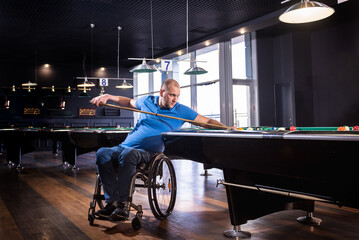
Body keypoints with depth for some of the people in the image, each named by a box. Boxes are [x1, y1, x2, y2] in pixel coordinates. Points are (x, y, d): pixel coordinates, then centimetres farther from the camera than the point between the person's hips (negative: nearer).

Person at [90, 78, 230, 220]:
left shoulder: (181, 111, 5)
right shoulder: (147, 101, 13)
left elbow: (208, 122, 7)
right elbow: (129, 103, 32)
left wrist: (227, 128, -7)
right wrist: (108, 97, 21)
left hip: (148, 154, -4)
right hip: (123, 147, 4)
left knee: (128, 154, -37)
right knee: (102, 153, -25)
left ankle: (121, 205, -32)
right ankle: (112, 202, -29)